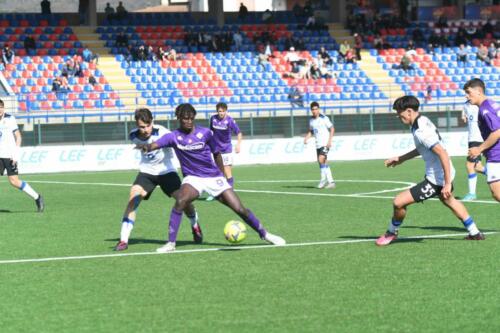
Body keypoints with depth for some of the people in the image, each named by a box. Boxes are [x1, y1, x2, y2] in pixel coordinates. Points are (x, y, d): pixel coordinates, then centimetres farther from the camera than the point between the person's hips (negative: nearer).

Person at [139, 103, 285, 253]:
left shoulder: (205, 133, -5)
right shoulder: (173, 137, -6)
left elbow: (216, 153, 8)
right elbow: (155, 145, -23)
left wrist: (222, 177, 14)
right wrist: (146, 147, -47)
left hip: (213, 177, 1)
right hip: (193, 178, -1)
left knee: (239, 209, -5)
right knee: (180, 201, -31)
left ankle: (265, 235, 16)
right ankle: (171, 243, -22)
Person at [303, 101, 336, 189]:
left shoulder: (324, 118, -9)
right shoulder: (311, 120, 9)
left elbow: (332, 129, -6)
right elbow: (311, 131, 22)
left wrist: (329, 140, -14)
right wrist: (306, 138, 4)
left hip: (325, 144, -7)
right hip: (318, 145, 7)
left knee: (321, 160, -20)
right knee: (323, 163, 5)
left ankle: (323, 180, -9)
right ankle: (331, 182, 10)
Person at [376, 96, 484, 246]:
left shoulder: (421, 132, -27)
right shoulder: (423, 121, 3)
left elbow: (443, 153, -31)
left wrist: (447, 184, -31)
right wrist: (401, 159, 22)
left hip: (436, 180, -10)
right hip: (443, 173, 10)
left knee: (399, 202, -9)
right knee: (449, 201, 37)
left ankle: (391, 233, 16)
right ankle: (475, 233, 47)